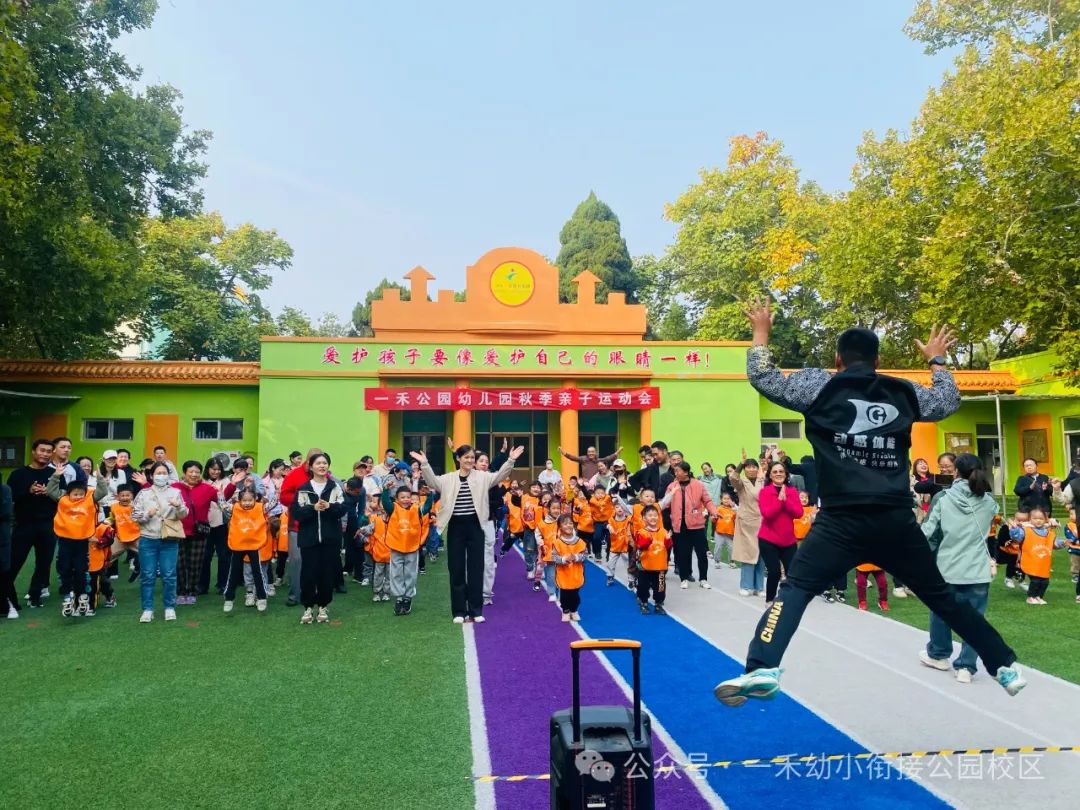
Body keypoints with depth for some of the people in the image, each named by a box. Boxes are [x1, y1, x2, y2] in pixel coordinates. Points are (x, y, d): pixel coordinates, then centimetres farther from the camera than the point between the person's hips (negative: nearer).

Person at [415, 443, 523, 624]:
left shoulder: (482, 477, 3)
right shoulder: (448, 479, 3)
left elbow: (499, 476, -8)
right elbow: (433, 482, -12)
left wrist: (510, 460, -23)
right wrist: (424, 464, -25)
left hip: (475, 526, 0)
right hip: (455, 527, 0)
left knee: (476, 568, 6)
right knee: (456, 568, 5)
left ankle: (476, 610, 15)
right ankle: (459, 611, 15)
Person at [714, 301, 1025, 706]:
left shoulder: (821, 387, 0)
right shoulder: (903, 392, 10)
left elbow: (762, 378, 5)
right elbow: (949, 401, 27)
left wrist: (761, 332, 18)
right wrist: (936, 360, 42)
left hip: (842, 522, -4)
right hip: (897, 521, 4)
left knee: (793, 591, -5)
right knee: (942, 596, 23)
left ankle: (761, 670, -24)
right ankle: (1005, 666, 31)